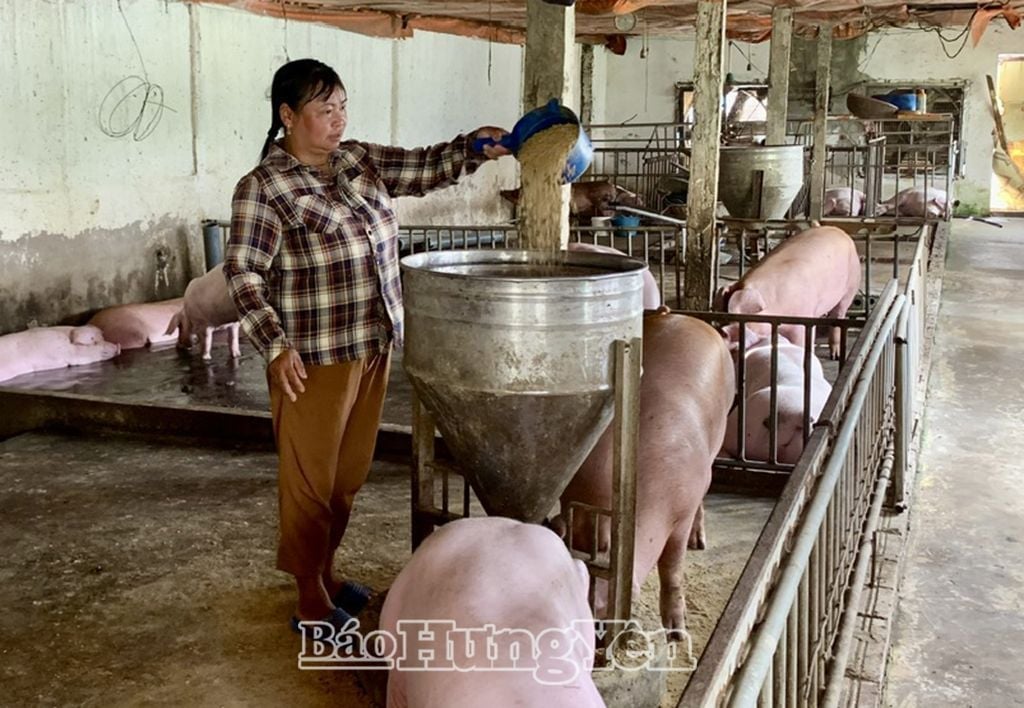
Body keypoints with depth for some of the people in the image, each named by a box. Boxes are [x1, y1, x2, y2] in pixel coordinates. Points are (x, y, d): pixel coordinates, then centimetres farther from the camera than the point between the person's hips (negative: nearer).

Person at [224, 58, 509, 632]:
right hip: (313, 359, -7)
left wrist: (475, 148, -10)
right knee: (310, 478, 6)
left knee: (351, 472, 18)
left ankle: (326, 569, 38)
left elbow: (425, 169, 8)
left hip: (372, 348, 7)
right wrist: (275, 345, -23)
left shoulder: (360, 160, 7)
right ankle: (312, 600, 20)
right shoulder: (264, 187, -12)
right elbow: (243, 271, -15)